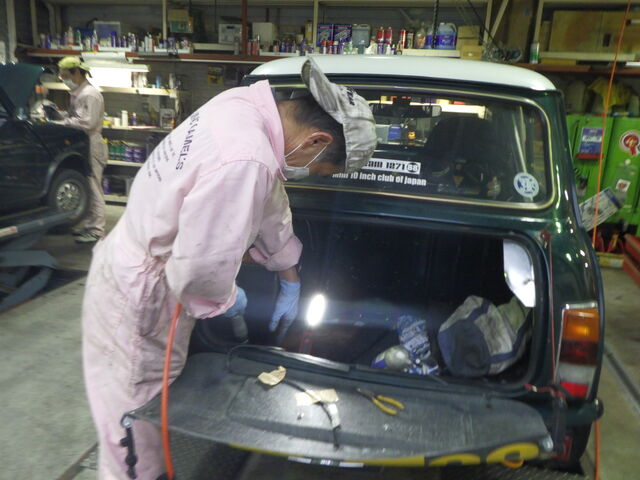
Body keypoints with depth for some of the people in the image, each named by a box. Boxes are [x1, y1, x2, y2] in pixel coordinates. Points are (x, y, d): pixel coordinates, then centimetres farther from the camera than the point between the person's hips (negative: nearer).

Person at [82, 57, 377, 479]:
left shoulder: (248, 106, -4)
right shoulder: (245, 161, -35)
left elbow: (269, 205, 7)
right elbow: (200, 266, -32)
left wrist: (290, 280, 17)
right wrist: (227, 299, -8)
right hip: (142, 302, -9)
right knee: (141, 431, 14)